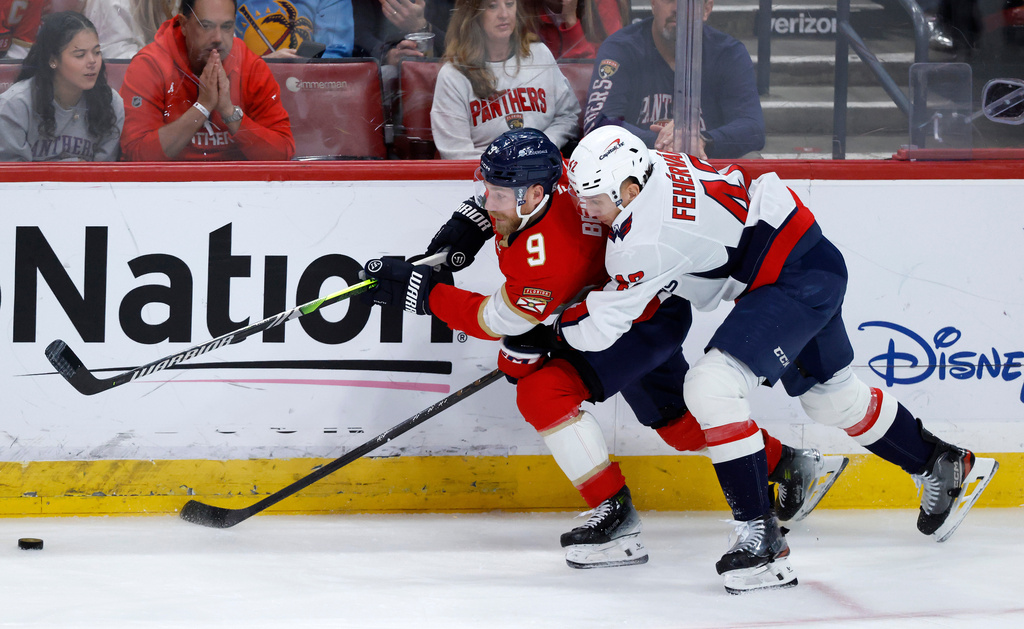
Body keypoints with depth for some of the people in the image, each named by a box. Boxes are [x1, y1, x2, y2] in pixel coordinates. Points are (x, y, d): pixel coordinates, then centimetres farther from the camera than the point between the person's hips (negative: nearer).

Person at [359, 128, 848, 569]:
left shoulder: (554, 254, -38)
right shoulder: (523, 186, -16)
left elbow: (497, 320, -29)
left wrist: (420, 291, -28)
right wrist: (470, 223, -1)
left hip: (647, 321, -10)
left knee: (543, 392, -22)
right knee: (676, 419, 22)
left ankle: (617, 519, -17)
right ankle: (792, 465, 39)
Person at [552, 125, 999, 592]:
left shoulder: (645, 236, -27)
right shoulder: (647, 166, -2)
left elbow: (602, 325, -18)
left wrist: (548, 330, 0)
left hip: (797, 279, -11)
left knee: (712, 386, -22)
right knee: (830, 394, 25)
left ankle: (761, 539, -20)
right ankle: (945, 468, 45)